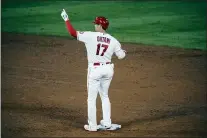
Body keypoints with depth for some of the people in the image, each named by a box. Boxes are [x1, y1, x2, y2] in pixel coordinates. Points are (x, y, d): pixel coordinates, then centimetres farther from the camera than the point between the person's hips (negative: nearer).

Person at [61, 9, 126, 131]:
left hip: (95, 70, -4)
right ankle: (107, 123, 25)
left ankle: (92, 126, 8)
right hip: (108, 69, 4)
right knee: (105, 96, 22)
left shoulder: (90, 36, -13)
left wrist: (66, 19, 0)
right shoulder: (113, 40, -3)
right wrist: (124, 51, 26)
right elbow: (121, 56, 3)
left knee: (92, 98, 6)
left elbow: (73, 32, -12)